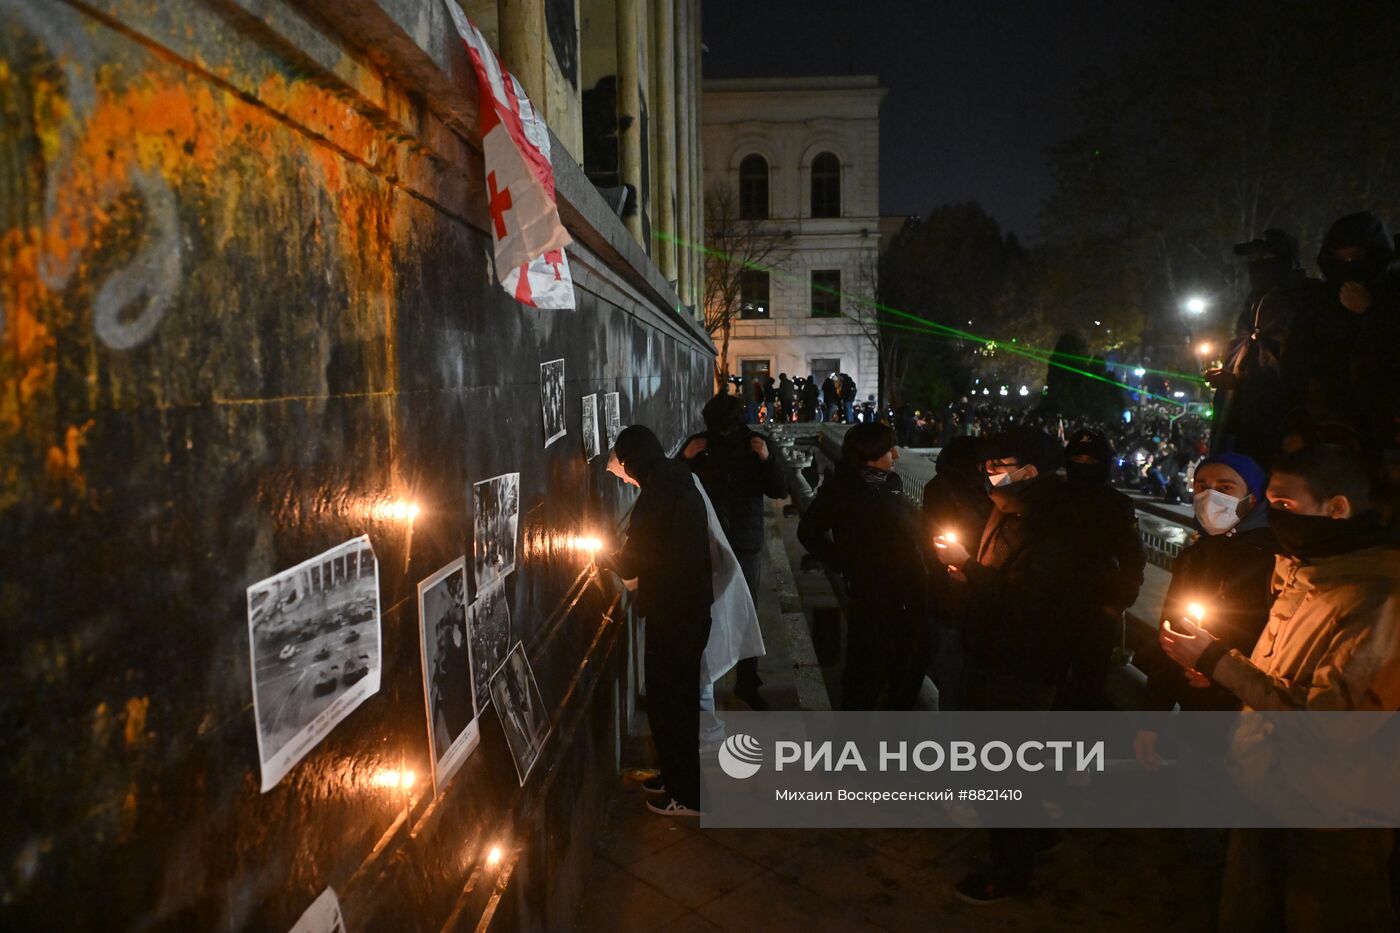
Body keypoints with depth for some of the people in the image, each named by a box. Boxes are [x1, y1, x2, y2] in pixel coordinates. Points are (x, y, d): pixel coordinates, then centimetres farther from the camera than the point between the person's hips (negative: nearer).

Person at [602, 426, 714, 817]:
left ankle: (685, 797, 17)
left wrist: (605, 559, 4)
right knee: (682, 698, 22)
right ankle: (682, 778, 38)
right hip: (695, 607, 9)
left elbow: (630, 564, -16)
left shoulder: (657, 496, -21)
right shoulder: (683, 484, 7)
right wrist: (622, 558, 15)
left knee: (666, 702, 5)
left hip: (671, 614, -9)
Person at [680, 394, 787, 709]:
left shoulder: (755, 443, -3)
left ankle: (747, 683, 23)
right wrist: (685, 458, -18)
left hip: (747, 544, 1)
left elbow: (779, 491, -4)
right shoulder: (698, 444, -4)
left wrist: (767, 460, -20)